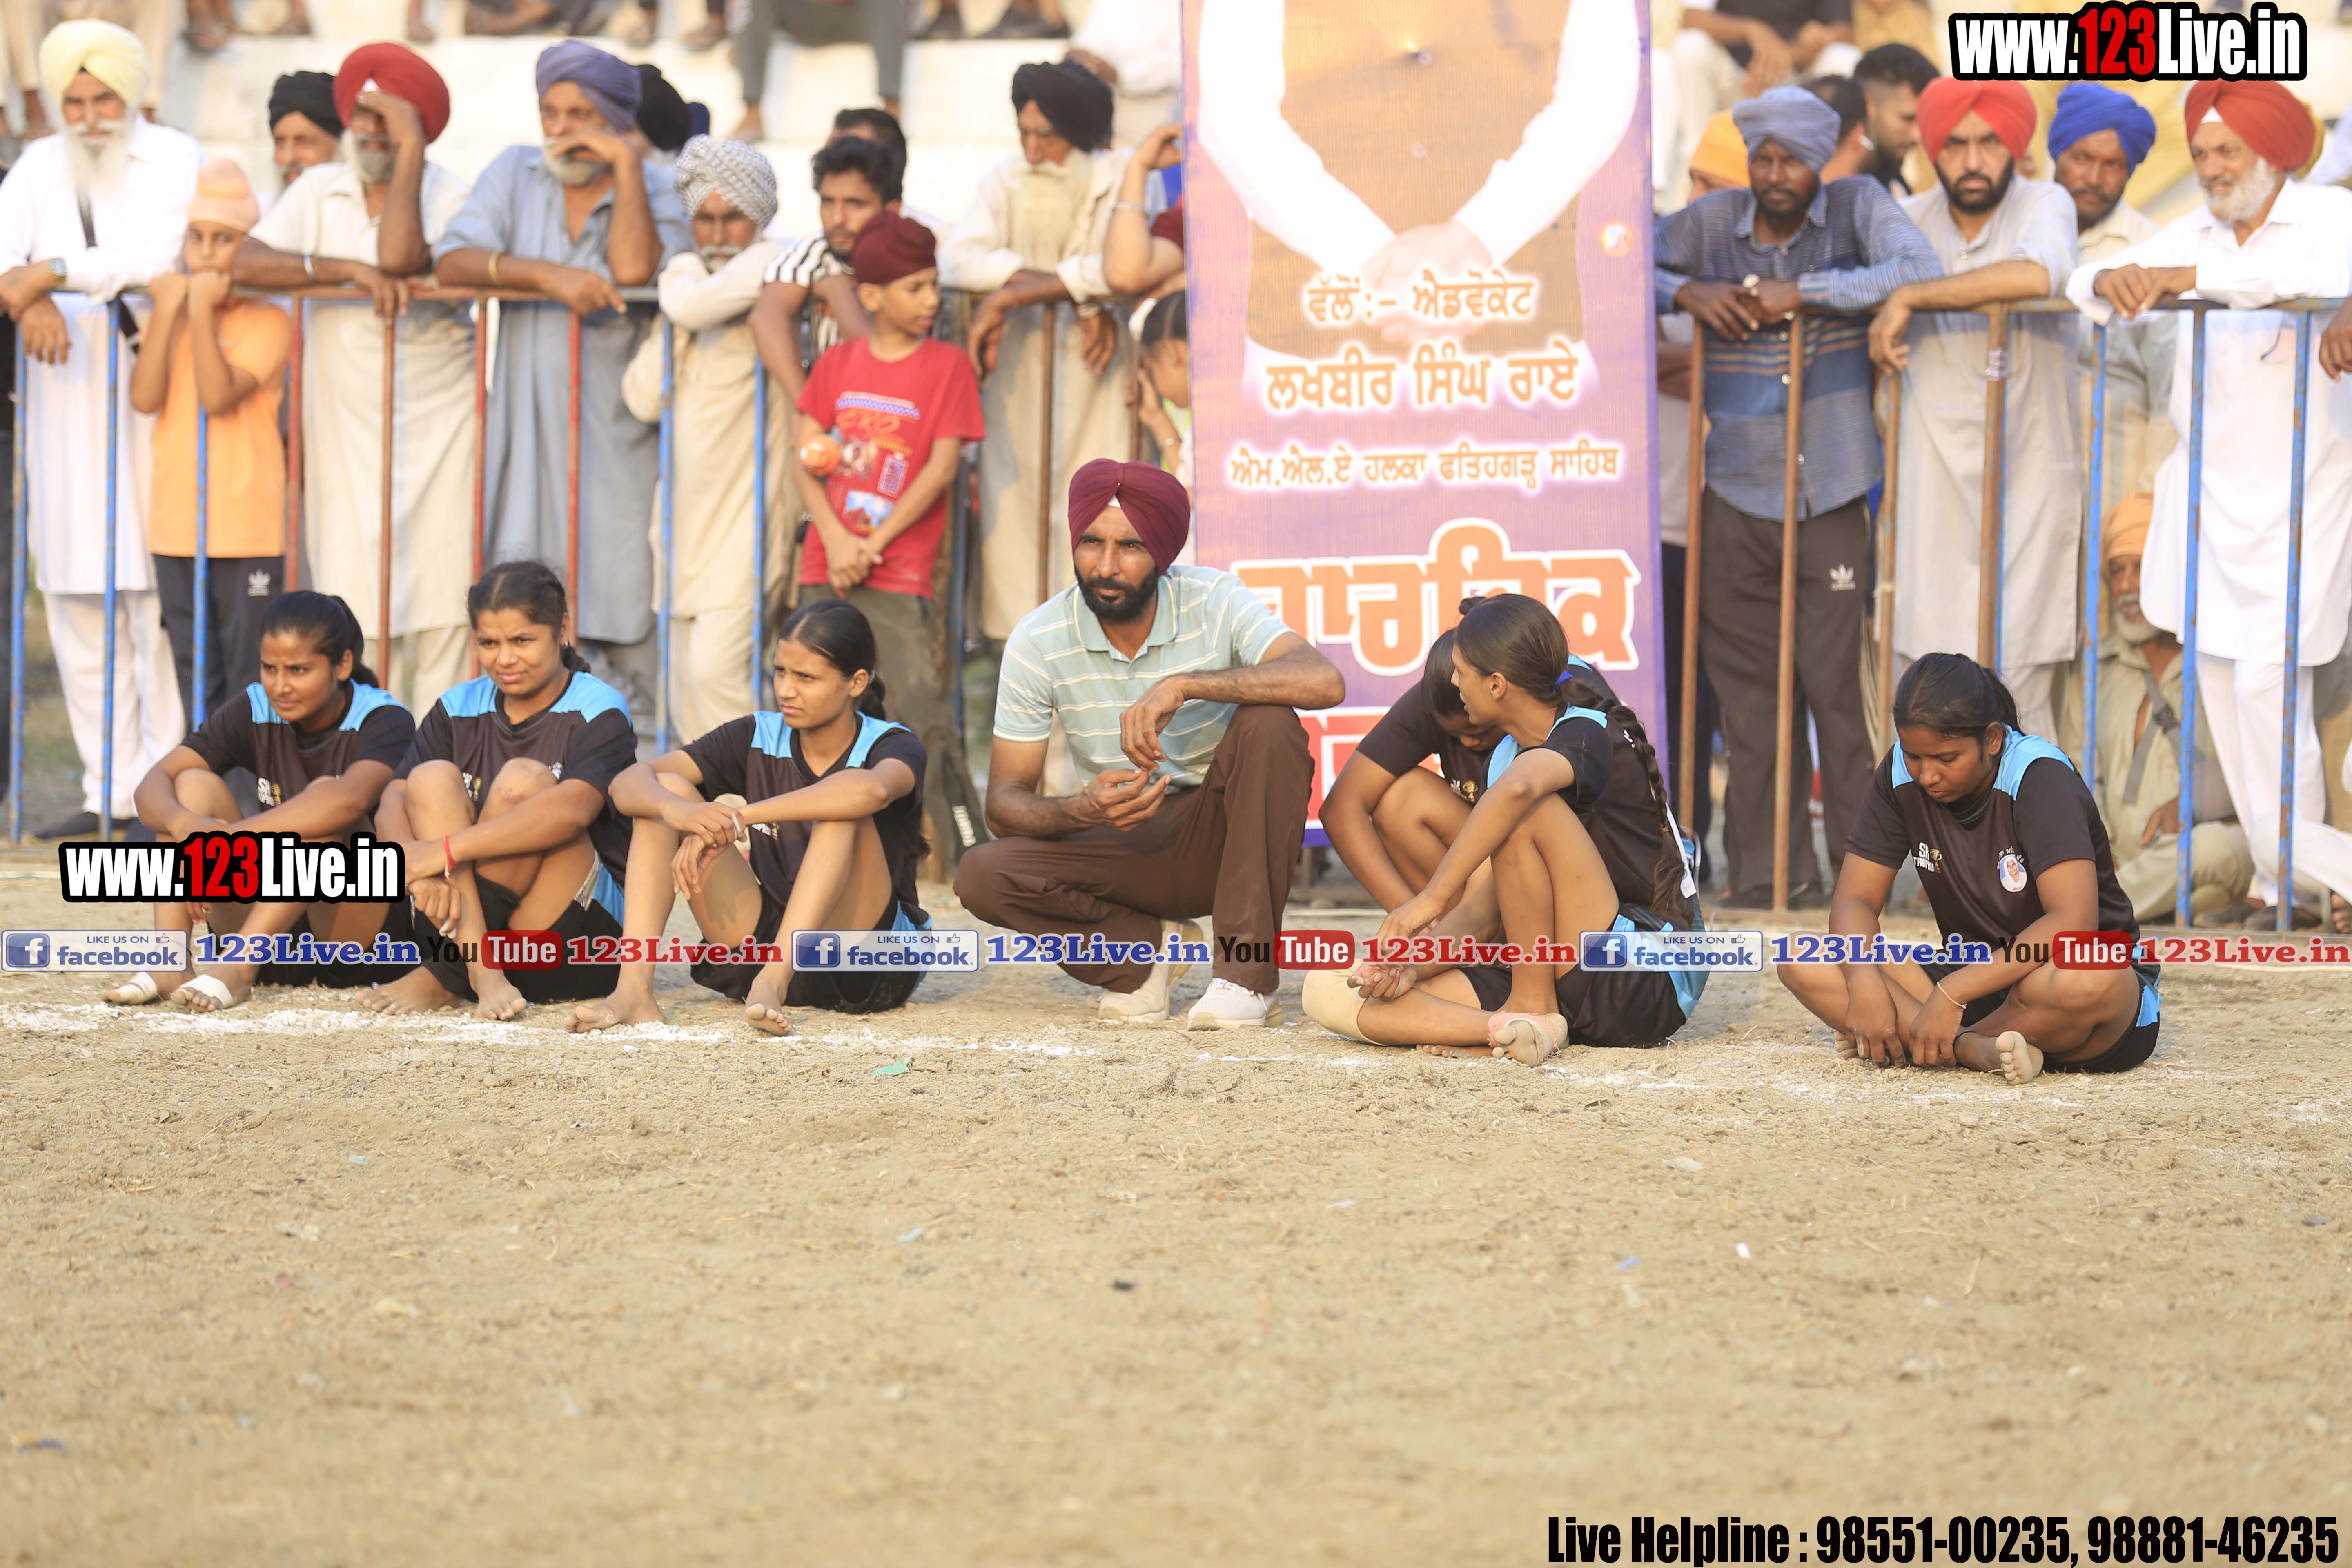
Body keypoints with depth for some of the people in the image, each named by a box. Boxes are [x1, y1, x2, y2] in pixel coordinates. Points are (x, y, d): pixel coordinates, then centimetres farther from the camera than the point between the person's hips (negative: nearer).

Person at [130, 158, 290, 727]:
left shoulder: (266, 320, -5)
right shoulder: (167, 315, 10)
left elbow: (218, 396, -19)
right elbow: (145, 397, -6)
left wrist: (203, 311, -18)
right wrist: (168, 311, -10)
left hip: (246, 530, -5)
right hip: (176, 525, 5)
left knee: (251, 679, -4)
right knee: (196, 675, 11)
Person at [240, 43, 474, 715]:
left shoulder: (449, 197, -1)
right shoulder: (320, 192, 8)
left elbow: (401, 259, -21)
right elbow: (246, 262, -6)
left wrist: (410, 149, -14)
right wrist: (350, 270, -17)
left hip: (438, 431, -2)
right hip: (345, 443, 3)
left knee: (442, 611, -6)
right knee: (357, 617, 0)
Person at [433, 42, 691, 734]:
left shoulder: (652, 191, 3)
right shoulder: (515, 174, 9)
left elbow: (633, 269, -18)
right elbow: (453, 261, -5)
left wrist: (625, 163, -12)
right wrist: (546, 275, -18)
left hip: (619, 435, -2)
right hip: (528, 430, 2)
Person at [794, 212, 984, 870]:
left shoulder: (947, 365, 0)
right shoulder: (837, 363, 10)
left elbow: (941, 469, -6)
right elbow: (806, 460, 6)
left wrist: (872, 545, -10)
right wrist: (835, 540, -10)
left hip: (899, 573, -4)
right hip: (826, 568, 4)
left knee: (920, 706, -12)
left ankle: (952, 853, -8)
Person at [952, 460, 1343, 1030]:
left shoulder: (1214, 602, -13)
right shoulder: (1038, 642, -10)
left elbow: (1325, 683, -30)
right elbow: (1005, 801, -9)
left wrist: (1185, 686, -39)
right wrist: (1083, 811, -32)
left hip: (1224, 834, -1)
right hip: (1129, 851, 1)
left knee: (1267, 725, -31)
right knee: (981, 876, -24)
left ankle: (1244, 972, -26)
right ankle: (1148, 945, -3)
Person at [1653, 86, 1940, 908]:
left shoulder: (1858, 207, 1)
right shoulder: (1713, 222, 6)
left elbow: (1920, 272, -16)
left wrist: (1804, 291, -16)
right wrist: (1688, 292, -5)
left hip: (1833, 497, -2)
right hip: (1737, 498, 2)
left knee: (1839, 686, -4)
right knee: (1749, 693, 4)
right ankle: (1767, 874, 12)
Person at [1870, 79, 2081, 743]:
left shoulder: (2044, 206, -7)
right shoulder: (1909, 221, 6)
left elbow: (2037, 275, -30)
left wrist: (1908, 297, -23)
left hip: (2029, 484, -4)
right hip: (1937, 484, 4)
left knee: (2014, 692, -9)